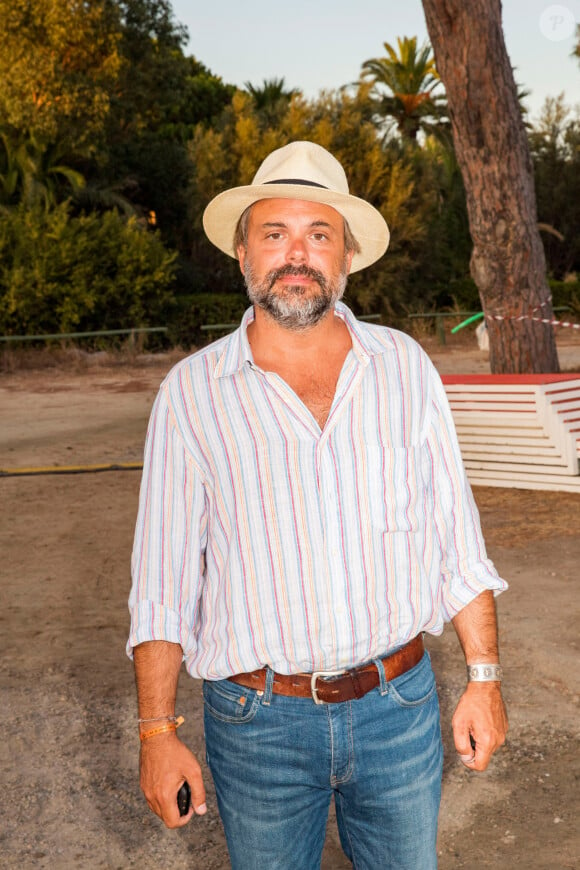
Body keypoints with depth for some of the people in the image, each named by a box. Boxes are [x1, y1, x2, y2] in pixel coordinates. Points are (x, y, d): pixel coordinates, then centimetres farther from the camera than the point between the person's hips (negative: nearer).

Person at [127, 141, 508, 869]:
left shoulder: (404, 366, -1)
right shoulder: (191, 392, -6)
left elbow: (456, 539, 3)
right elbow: (163, 580, -3)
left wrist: (484, 678, 3)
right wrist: (157, 732, -3)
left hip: (399, 707, 2)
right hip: (258, 721, -1)